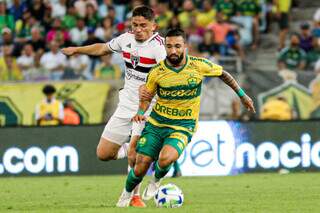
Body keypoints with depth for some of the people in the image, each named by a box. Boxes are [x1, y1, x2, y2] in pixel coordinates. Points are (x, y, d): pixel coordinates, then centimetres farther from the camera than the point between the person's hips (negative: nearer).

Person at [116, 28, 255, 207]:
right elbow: (147, 95, 8)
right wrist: (141, 112, -13)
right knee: (141, 166, -4)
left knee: (165, 159, -30)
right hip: (156, 123, 2)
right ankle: (127, 193, 30)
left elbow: (223, 74, 9)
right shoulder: (157, 71, -7)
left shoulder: (199, 65, -9)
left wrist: (242, 95, 15)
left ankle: (157, 180, 7)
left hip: (183, 127, -2)